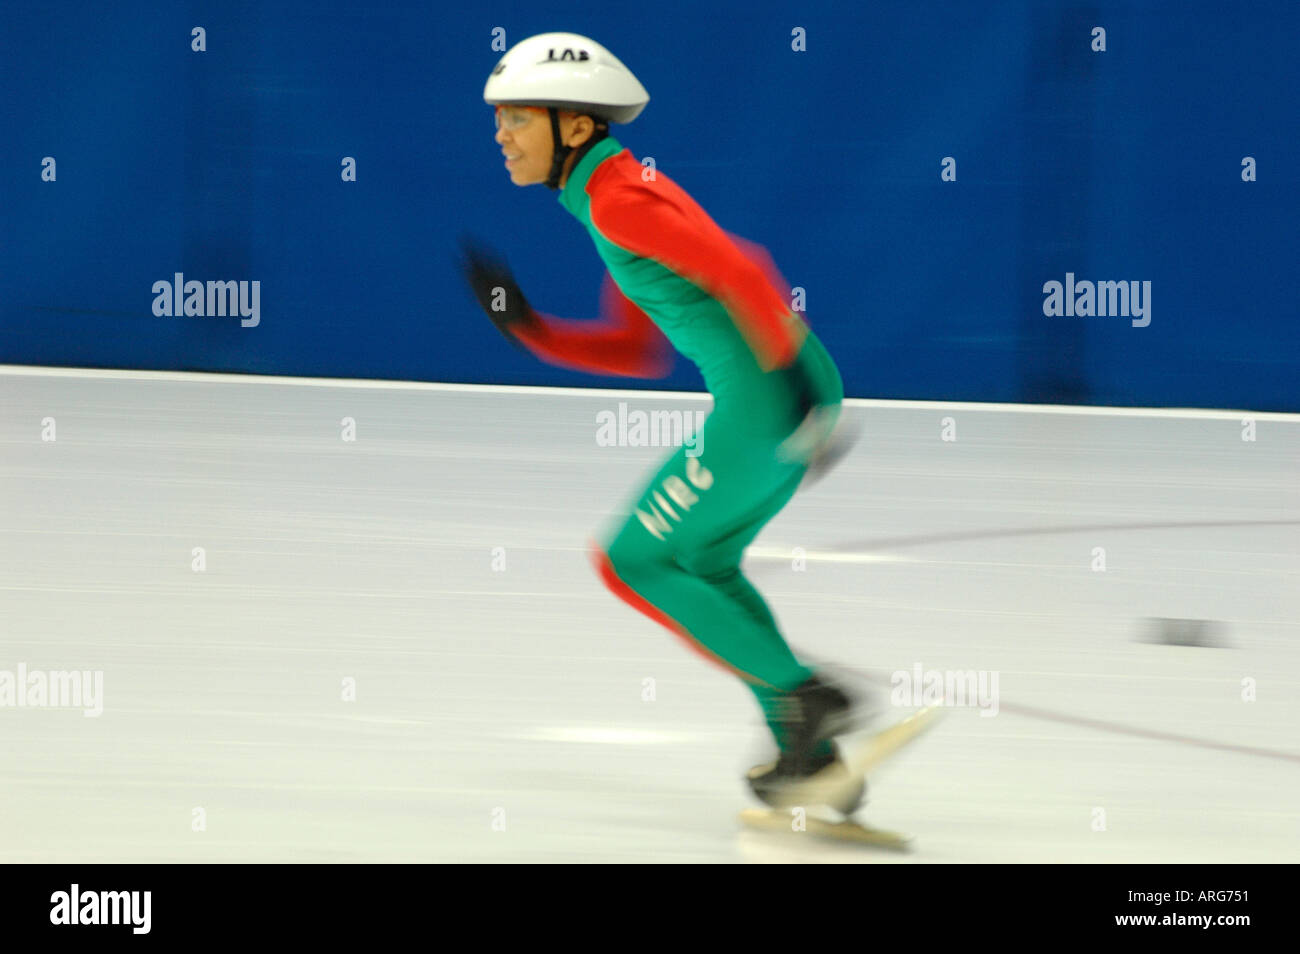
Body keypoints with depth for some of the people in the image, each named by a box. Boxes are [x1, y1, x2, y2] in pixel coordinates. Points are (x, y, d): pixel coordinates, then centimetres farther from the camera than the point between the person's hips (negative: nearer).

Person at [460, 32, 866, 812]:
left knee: (633, 562, 3)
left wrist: (790, 373, -25)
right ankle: (810, 752, 23)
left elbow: (739, 270, -22)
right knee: (703, 562, 24)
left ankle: (805, 696, 0)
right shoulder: (620, 190, 19)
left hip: (765, 399, -10)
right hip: (779, 393, 10)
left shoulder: (615, 199, -12)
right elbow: (639, 353, 23)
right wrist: (524, 323, 17)